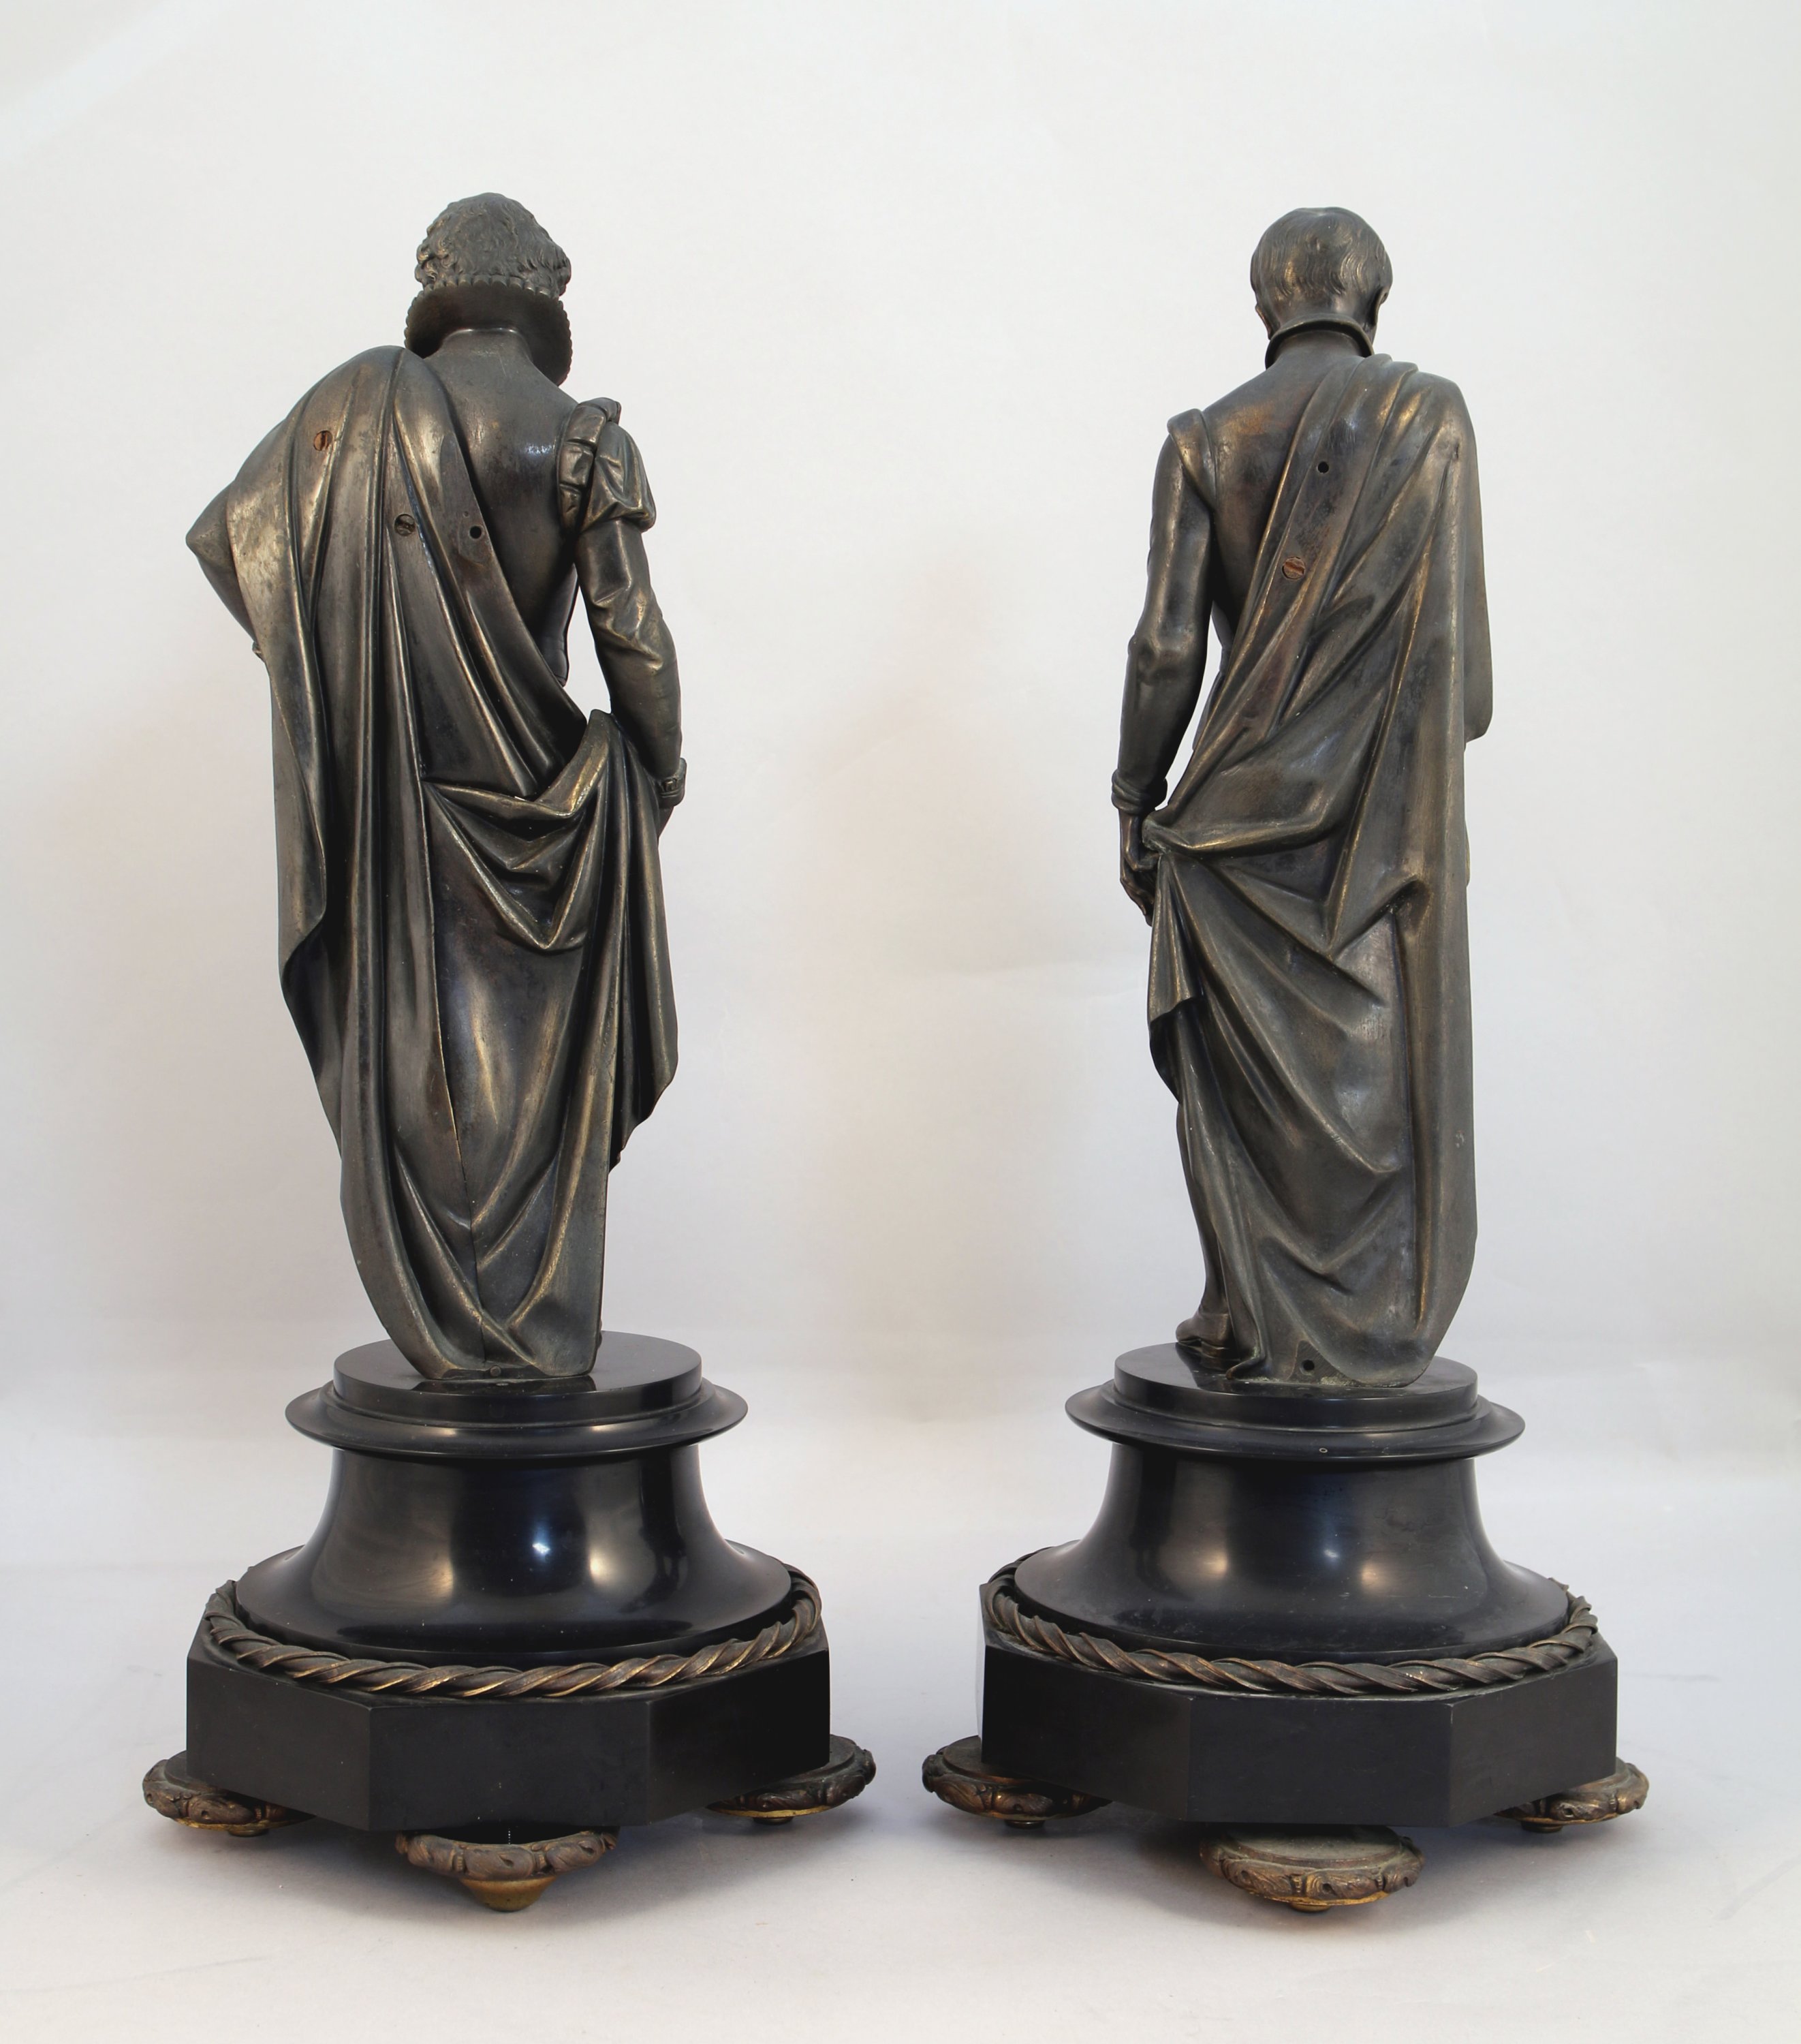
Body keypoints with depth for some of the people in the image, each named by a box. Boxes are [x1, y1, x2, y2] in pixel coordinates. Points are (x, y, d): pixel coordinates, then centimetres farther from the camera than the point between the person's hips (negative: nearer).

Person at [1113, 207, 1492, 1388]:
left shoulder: (1205, 438, 3)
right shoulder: (1431, 416, 0)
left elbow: (1168, 646, 0)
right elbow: (1458, 632, -2)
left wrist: (1138, 800, 8)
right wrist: (1448, 751, 13)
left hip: (1245, 802, 1)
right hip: (1394, 806, 0)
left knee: (1245, 1067, 7)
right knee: (1378, 1068, 5)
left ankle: (1252, 1324, 13)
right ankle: (1366, 1336, 11)